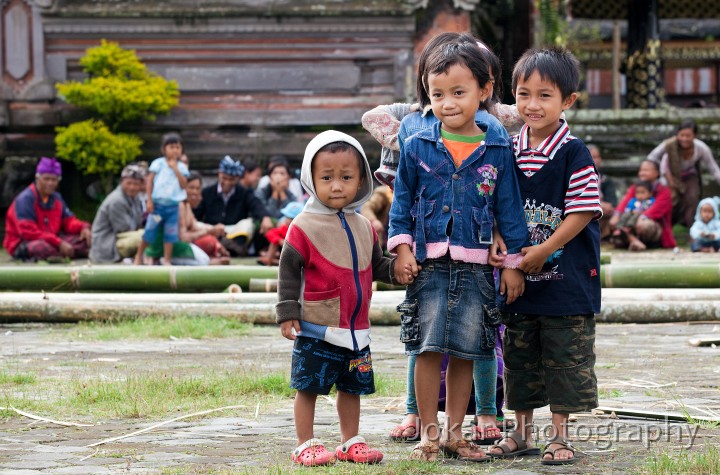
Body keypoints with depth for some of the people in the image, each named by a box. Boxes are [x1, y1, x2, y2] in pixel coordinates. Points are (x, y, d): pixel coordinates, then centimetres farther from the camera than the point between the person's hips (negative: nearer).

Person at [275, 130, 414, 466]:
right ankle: (306, 444, 7)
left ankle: (351, 442, 23)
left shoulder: (363, 228, 8)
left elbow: (374, 266, 19)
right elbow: (288, 271, -8)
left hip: (356, 328, 6)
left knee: (352, 387, 13)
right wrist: (287, 313, -12)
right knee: (308, 386, -1)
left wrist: (394, 270, -2)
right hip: (316, 328, -5)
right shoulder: (305, 227, -9)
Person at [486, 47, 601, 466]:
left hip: (566, 277, -5)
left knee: (566, 359, 1)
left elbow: (582, 212, -14)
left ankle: (560, 436, 9)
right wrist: (499, 243, -7)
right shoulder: (510, 152, 4)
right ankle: (522, 432, 24)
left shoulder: (574, 154, -11)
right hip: (519, 276, 5)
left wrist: (544, 250, -16)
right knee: (519, 356, 13)